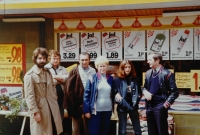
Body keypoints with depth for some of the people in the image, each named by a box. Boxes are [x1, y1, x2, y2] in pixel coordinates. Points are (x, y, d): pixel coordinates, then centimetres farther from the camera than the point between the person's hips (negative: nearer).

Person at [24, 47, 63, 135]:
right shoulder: (29, 75, -12)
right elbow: (29, 96, -15)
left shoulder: (48, 72, 10)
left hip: (52, 107, 6)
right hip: (39, 109, -6)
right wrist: (35, 112, -16)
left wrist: (54, 100, 9)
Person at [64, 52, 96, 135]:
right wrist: (72, 103, -8)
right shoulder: (74, 72, -3)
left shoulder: (93, 71, 1)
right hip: (77, 103, -1)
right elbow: (68, 88, -4)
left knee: (88, 128, 14)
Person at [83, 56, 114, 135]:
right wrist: (87, 110, -11)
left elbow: (113, 93, 13)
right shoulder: (92, 79, -5)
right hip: (96, 110, -4)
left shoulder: (111, 79, 6)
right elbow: (86, 94, -6)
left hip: (108, 110, 4)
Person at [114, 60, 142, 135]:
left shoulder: (135, 79, 6)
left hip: (133, 107, 3)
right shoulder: (117, 79, -4)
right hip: (122, 107, -3)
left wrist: (136, 101, 0)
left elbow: (139, 92, 13)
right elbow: (114, 94, -3)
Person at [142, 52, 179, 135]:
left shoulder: (167, 74, -10)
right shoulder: (148, 73, 11)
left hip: (160, 107, -6)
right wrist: (145, 92, -3)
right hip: (149, 106, 6)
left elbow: (174, 92, -11)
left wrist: (167, 103, -16)